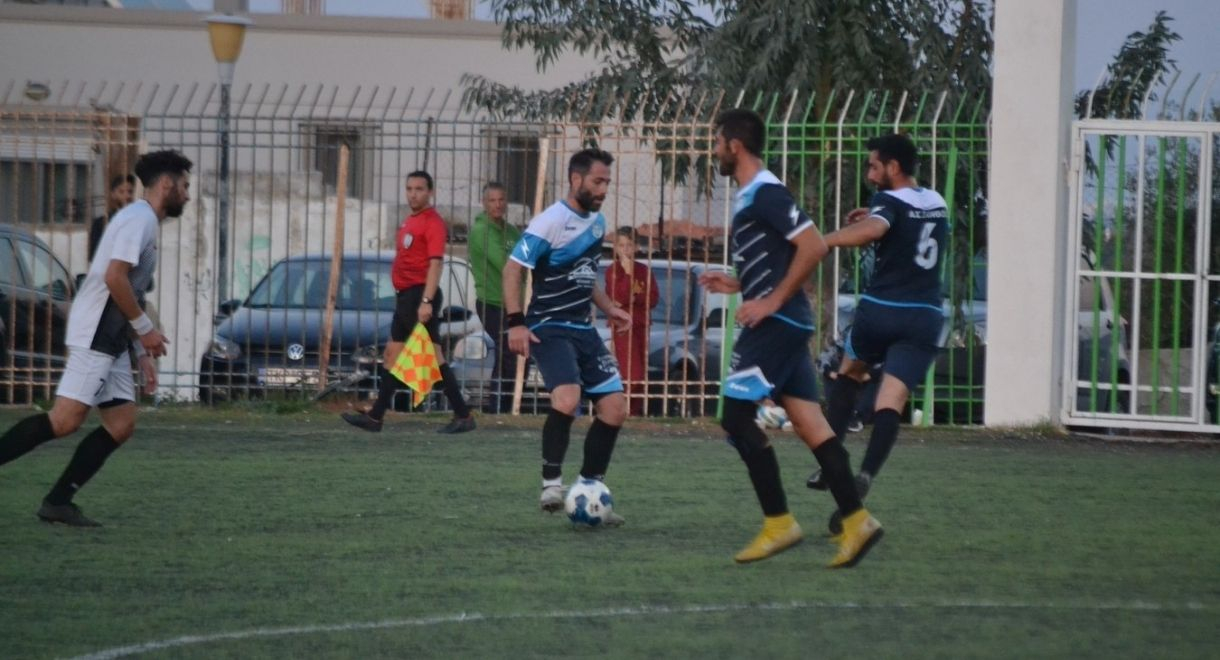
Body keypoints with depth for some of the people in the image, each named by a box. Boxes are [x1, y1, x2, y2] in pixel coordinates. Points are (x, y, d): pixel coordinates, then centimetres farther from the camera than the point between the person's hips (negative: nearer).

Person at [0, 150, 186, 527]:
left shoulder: (145, 222, 22)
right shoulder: (138, 219, -9)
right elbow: (114, 278, -21)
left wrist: (143, 353, 22)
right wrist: (145, 329, -13)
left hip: (111, 340, 10)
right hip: (94, 336, -10)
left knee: (122, 424, 3)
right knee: (66, 420, -18)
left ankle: (58, 502, 1)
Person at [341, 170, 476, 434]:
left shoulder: (432, 222, -12)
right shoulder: (410, 222, 17)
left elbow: (435, 263, -20)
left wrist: (426, 301, -27)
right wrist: (408, 300, 19)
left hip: (420, 296, -10)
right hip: (406, 295, 10)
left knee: (433, 356, -10)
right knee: (392, 353, 12)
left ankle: (463, 416, -8)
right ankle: (375, 416, 17)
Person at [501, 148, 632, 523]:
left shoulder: (596, 222, 12)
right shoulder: (551, 222, -12)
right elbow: (513, 267, -12)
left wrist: (608, 309, 17)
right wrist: (515, 322, -20)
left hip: (583, 330, 8)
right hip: (550, 328, -8)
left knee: (615, 408, 1)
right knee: (567, 398, -30)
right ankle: (551, 483, -17)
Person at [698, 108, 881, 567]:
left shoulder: (765, 194, -13)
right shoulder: (750, 197, 18)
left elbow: (813, 247, -22)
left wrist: (772, 302, -20)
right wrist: (736, 285, 19)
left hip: (775, 325, -10)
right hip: (784, 324, 10)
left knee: (737, 417, -8)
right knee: (809, 424, 5)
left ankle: (778, 524, -6)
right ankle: (856, 521, 1)